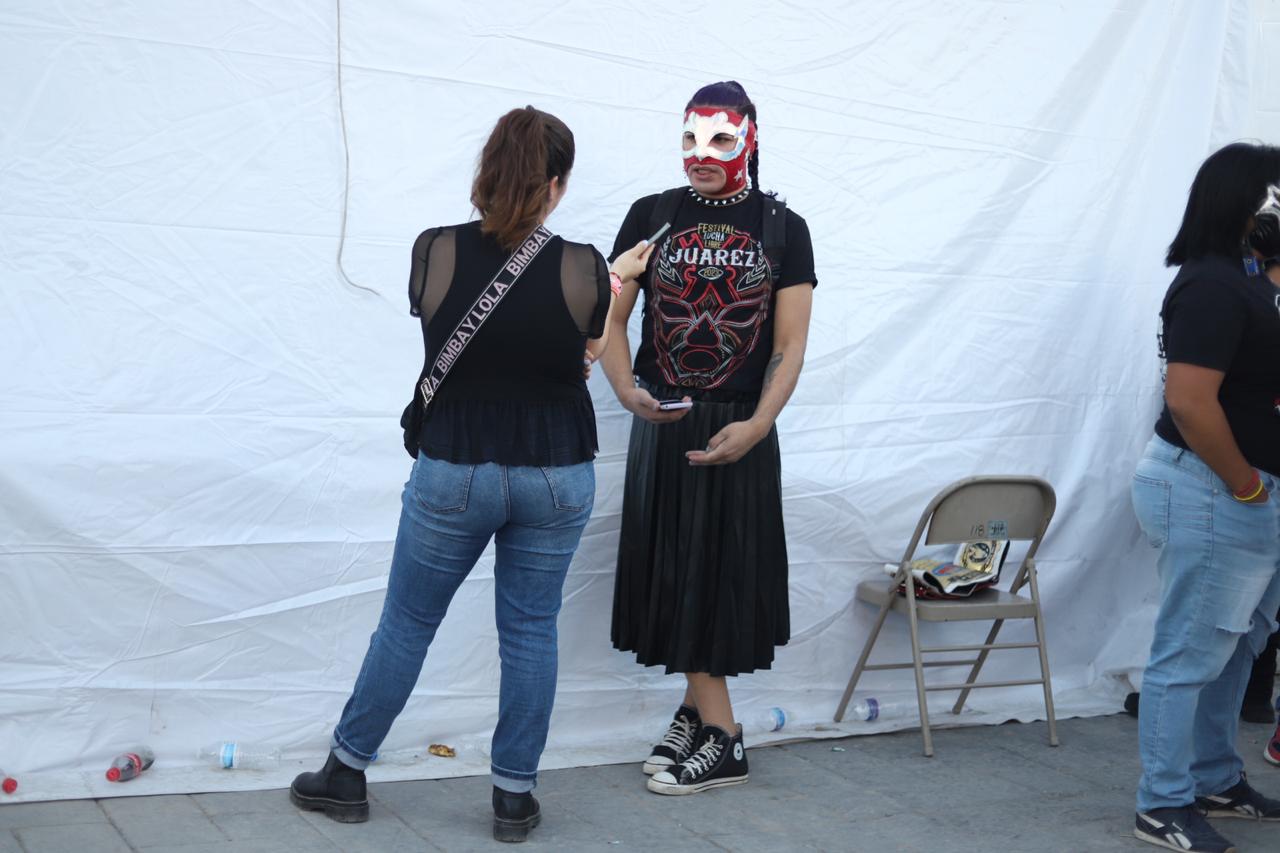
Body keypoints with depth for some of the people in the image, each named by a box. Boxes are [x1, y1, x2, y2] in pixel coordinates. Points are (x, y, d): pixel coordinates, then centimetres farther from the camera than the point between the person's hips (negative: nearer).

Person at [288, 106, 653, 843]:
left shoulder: (435, 252, -11)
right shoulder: (582, 270, -12)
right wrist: (615, 280, 25)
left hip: (454, 472, 0)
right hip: (555, 477, 0)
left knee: (407, 623, 15)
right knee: (531, 631, 13)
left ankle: (346, 775, 28)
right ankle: (515, 797, 20)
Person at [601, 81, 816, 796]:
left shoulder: (782, 228, 2)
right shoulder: (652, 216, 4)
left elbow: (790, 346, -2)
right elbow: (612, 317, 2)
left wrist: (755, 426, -15)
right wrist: (627, 390, -16)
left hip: (741, 429, -1)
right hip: (663, 423, 1)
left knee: (726, 570, 2)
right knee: (674, 570, 3)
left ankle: (697, 707, 18)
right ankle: (719, 735, 14)